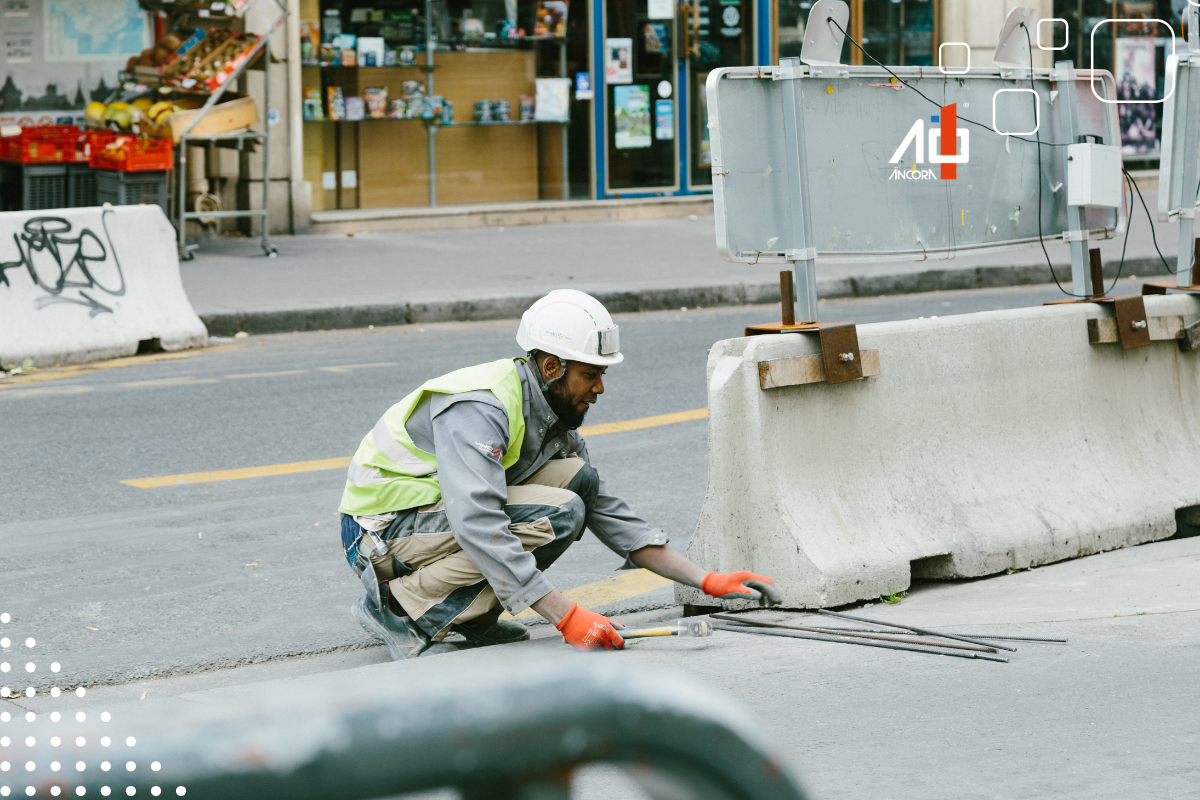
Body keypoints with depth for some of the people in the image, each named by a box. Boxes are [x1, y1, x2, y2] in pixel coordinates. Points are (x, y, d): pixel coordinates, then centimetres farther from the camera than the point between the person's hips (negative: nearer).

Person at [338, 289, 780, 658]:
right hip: (381, 532, -9)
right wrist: (567, 617, -39)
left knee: (578, 478, -4)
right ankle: (399, 605, -17)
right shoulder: (479, 409, -25)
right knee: (557, 516, -25)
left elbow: (610, 514, 10)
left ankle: (472, 615, -1)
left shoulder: (551, 416, 5)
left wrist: (707, 581, 2)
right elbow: (479, 527, -36)